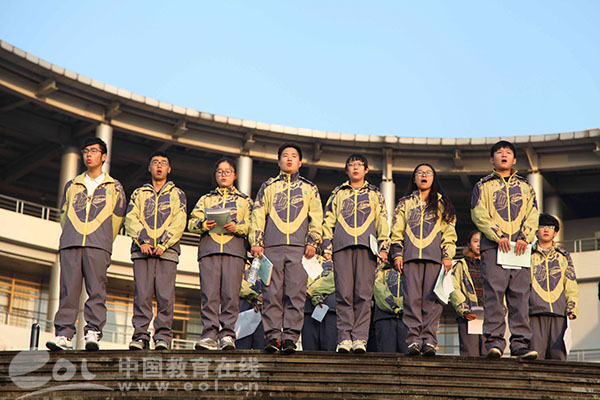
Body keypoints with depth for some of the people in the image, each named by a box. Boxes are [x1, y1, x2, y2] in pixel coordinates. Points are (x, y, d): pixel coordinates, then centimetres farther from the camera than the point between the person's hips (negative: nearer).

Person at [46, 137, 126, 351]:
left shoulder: (114, 187, 16)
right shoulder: (71, 186, 23)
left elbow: (117, 218, 14)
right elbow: (63, 215, 23)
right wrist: (72, 237, 14)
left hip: (98, 246, -2)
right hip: (70, 245, 2)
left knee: (96, 290, -11)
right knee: (68, 289, -7)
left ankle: (93, 332, -13)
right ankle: (63, 334, -10)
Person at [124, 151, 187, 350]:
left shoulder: (177, 194, 18)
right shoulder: (138, 193, 21)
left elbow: (179, 222, 4)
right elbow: (131, 219, 7)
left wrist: (164, 244, -10)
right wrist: (142, 241, -10)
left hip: (167, 250, -1)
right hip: (142, 251, 1)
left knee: (165, 295, -9)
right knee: (142, 294, -7)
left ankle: (163, 336, -7)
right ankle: (140, 335, -5)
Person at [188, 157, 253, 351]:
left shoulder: (245, 200, 23)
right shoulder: (206, 199, 28)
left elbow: (251, 224, 9)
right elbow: (192, 222, 16)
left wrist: (236, 226, -11)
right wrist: (203, 224, -7)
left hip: (234, 249, -1)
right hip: (209, 248, 1)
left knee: (230, 294, -13)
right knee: (209, 293, -12)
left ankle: (227, 334, -13)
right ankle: (209, 335, -13)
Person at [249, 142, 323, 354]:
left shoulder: (309, 188, 20)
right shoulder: (268, 187, 20)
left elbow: (316, 217, 13)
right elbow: (258, 215, 14)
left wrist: (313, 242, 0)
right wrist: (256, 242, 2)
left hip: (299, 247, 0)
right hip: (272, 246, 0)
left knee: (295, 293, -8)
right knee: (272, 292, -7)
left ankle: (290, 337, -9)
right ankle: (273, 336, -5)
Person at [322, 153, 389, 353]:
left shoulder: (375, 194, 20)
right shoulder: (337, 194, 21)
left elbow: (382, 222, 14)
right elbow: (328, 222, 16)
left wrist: (383, 246, 2)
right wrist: (327, 246, 5)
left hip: (367, 246, 0)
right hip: (342, 246, 0)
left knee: (364, 293, -9)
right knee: (344, 293, -7)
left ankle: (359, 338, -10)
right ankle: (344, 338, -7)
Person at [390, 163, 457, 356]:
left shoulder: (441, 204, 18)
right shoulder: (405, 203, 20)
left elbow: (449, 231, 12)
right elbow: (397, 231, 15)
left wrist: (448, 255, 1)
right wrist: (397, 254, 4)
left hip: (434, 257, -1)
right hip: (411, 255, 1)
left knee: (431, 298, -8)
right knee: (412, 297, -8)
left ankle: (429, 340, -9)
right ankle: (413, 339, -10)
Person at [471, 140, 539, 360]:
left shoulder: (525, 187, 23)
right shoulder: (483, 186, 15)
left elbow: (533, 215, 11)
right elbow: (479, 214, 1)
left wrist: (524, 237, -7)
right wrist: (497, 235, -12)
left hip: (520, 248, 2)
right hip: (493, 246, -2)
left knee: (520, 294, -4)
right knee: (494, 292, -11)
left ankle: (520, 343, -5)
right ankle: (494, 341, -12)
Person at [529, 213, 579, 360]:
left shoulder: (563, 256, 21)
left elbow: (571, 286, 18)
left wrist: (572, 306, 3)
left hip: (558, 311, 2)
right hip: (535, 310, -2)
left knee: (557, 353, -5)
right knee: (536, 353, -12)